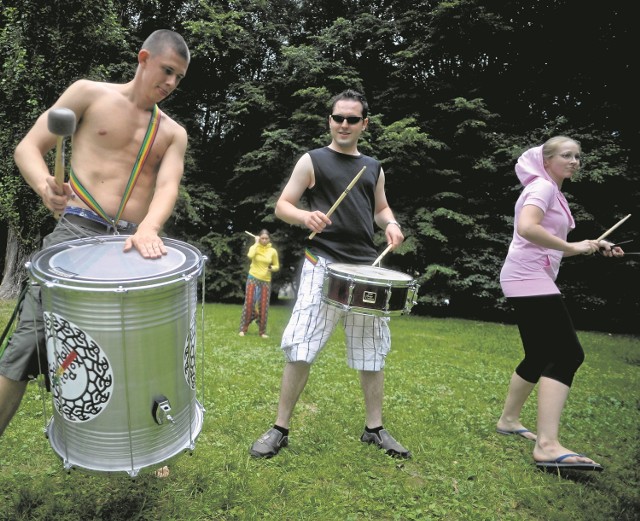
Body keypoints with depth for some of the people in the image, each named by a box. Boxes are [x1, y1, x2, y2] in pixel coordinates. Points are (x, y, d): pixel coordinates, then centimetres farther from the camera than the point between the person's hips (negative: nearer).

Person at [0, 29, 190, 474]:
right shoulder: (90, 93, 6)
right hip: (78, 230, -2)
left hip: (134, 243, 3)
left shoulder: (173, 133, 13)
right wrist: (45, 186, -20)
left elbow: (168, 187, -5)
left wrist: (148, 229, -27)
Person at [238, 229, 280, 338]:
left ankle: (262, 331, 12)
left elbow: (277, 266, 11)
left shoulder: (273, 251, 2)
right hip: (253, 278, -1)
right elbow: (250, 255, -25)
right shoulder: (255, 247, -1)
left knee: (263, 306, 2)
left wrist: (272, 268, -12)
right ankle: (243, 329, 3)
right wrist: (256, 243, -17)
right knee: (249, 303, -7)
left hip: (266, 281, 2)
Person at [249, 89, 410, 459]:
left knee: (373, 349, 9)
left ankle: (375, 428, 24)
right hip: (323, 264, -4)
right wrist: (305, 216, -21)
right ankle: (280, 429, 7)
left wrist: (391, 225, 1)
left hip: (367, 267, 5)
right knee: (301, 348, -8)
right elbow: (282, 206, 1)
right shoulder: (312, 161, 3)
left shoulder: (373, 168, 16)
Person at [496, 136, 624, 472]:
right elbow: (526, 228, -26)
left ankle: (508, 420, 28)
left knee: (540, 358, 16)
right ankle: (548, 445, -23)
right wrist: (572, 247, -19)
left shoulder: (553, 192, 25)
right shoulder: (542, 187, -6)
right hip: (529, 279, -11)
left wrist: (594, 246, 15)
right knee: (566, 355, -18)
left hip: (531, 280, 11)